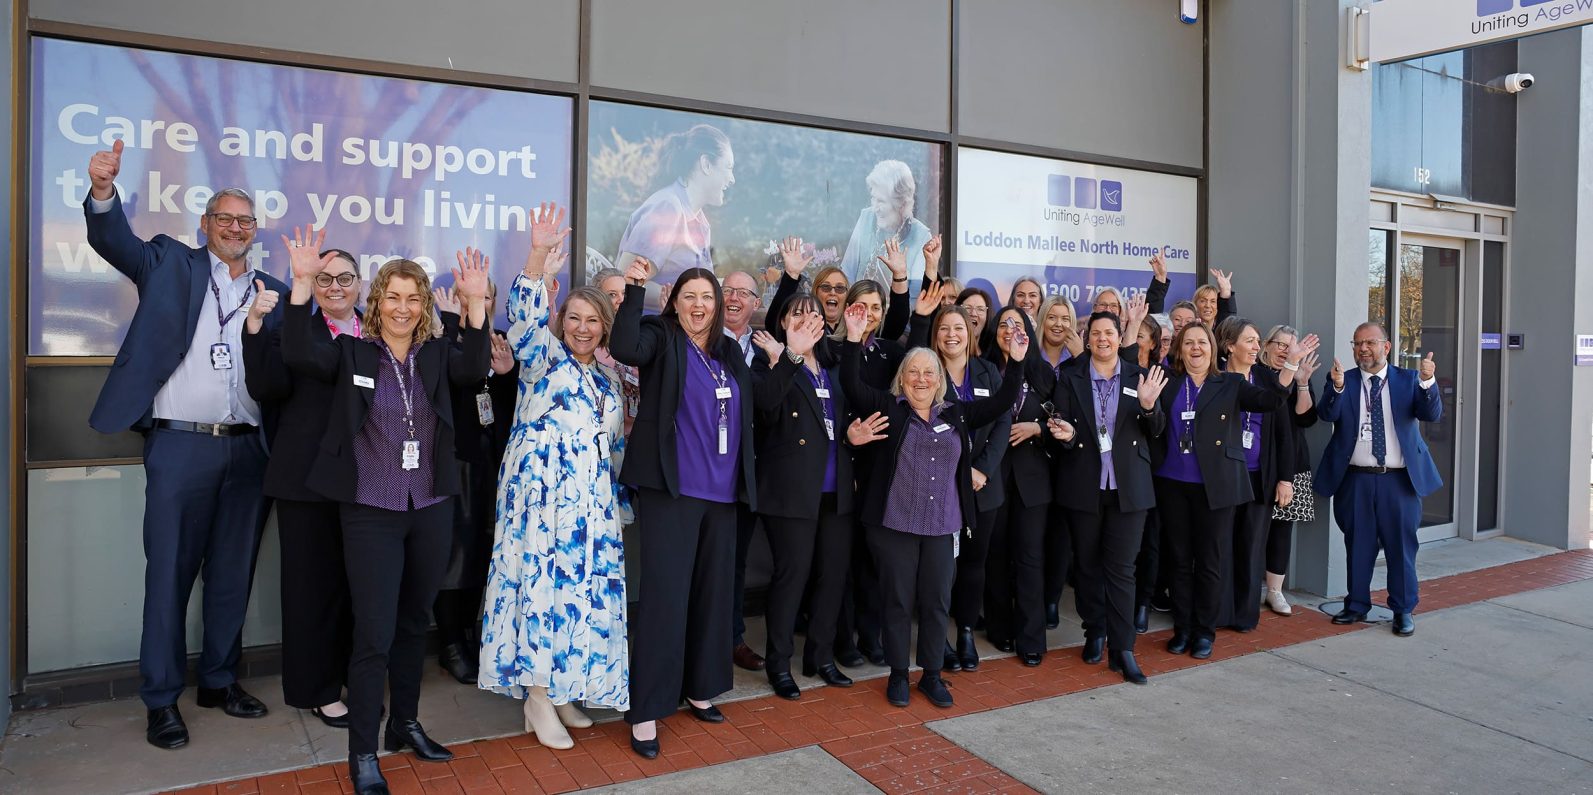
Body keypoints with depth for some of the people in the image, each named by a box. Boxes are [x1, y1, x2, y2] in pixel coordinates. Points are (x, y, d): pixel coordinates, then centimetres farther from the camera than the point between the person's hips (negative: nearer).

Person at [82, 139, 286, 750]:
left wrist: (268, 321, -12)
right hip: (180, 445, -2)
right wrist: (103, 191, -27)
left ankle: (220, 680, 26)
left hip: (247, 448, 3)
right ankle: (162, 699, 15)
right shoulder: (171, 264, 8)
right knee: (169, 574, 3)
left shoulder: (271, 292, 12)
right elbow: (114, 241, -9)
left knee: (233, 573, 11)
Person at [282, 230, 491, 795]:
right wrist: (303, 282, -28)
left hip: (432, 511, 3)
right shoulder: (352, 353, -1)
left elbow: (475, 368, -15)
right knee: (374, 634, -2)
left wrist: (475, 303, -28)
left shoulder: (437, 355, 4)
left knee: (414, 624, 16)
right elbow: (298, 354, -18)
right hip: (371, 514, -3)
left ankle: (406, 723, 33)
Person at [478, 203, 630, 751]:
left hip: (592, 504, 6)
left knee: (584, 591, 7)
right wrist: (538, 256, -32)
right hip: (542, 495, -6)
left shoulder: (607, 379, 17)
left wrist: (616, 496, 20)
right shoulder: (544, 357, 1)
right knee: (545, 584, -7)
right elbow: (526, 316, -19)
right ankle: (538, 700, 4)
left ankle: (561, 690, 20)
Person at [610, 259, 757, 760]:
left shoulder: (730, 353, 14)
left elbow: (750, 414, 17)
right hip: (670, 491, -6)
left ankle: (699, 688, 31)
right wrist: (636, 288, -24)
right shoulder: (662, 339, -1)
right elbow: (623, 348, -24)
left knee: (713, 591, 14)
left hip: (721, 492, 6)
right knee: (664, 597, -7)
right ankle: (645, 711, 3)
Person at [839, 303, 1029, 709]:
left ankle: (932, 674, 24)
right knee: (899, 601, 7)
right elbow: (853, 385, -10)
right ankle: (898, 674, 21)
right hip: (895, 523, -3)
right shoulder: (888, 409, 1)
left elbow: (1002, 402, 11)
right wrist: (854, 340, -20)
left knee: (937, 601, 9)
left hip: (942, 526, 3)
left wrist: (1016, 362, 1)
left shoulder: (957, 414, 10)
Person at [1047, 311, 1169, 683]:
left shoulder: (1140, 377, 4)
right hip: (1083, 487, 1)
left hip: (1128, 487, 0)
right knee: (1087, 565, 10)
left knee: (1121, 568, 0)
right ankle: (1095, 631, 27)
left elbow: (1156, 431, 2)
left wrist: (1148, 405, -18)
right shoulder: (1070, 379, 3)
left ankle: (1122, 649, 5)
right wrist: (1066, 435, -21)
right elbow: (1059, 426, 1)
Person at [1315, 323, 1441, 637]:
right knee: (1358, 546, 11)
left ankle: (1403, 610, 19)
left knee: (1401, 546, 6)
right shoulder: (1342, 380, 2)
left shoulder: (1408, 379, 3)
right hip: (1355, 479, 1)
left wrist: (1427, 382, -27)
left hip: (1399, 479, 0)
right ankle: (1357, 605, 24)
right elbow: (1327, 414, -13)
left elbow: (1431, 414, -10)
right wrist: (1337, 387, -32)